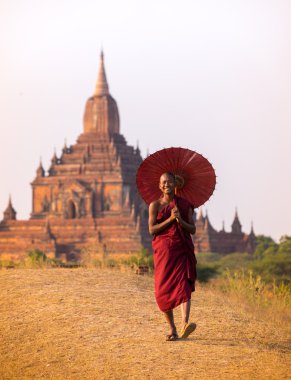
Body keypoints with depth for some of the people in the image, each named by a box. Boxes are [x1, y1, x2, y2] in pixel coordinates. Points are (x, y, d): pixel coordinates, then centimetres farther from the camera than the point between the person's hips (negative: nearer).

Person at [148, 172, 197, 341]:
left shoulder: (184, 204, 8)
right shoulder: (155, 205, 5)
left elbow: (193, 229, 4)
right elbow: (152, 229, -5)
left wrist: (181, 221, -15)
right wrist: (170, 219, -15)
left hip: (182, 251, 0)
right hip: (164, 251, 0)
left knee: (184, 285, -18)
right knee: (163, 290, 0)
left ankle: (185, 324, -34)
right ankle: (172, 327, 16)